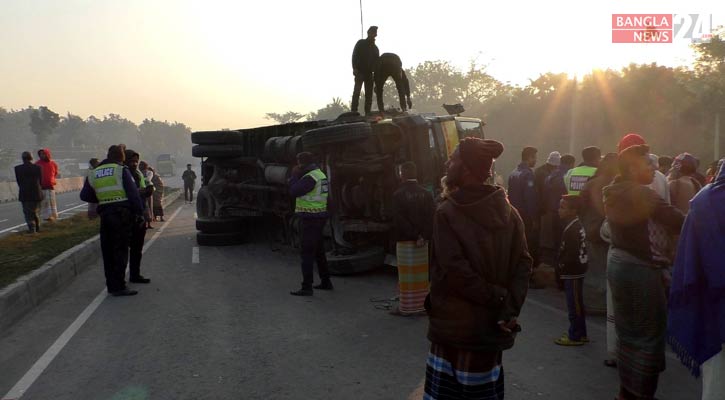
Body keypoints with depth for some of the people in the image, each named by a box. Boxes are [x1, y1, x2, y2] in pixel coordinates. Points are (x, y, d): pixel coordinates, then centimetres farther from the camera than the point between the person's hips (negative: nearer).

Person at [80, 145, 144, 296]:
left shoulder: (94, 173, 13)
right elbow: (133, 193, -10)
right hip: (122, 214, -6)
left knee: (108, 251, 13)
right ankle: (118, 287, -4)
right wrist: (139, 213, -6)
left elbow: (85, 196, 15)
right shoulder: (122, 170, -4)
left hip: (104, 214, 6)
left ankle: (111, 285, 21)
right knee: (120, 250, -3)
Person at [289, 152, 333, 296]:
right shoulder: (319, 174, 14)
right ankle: (326, 282, 25)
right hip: (318, 217, 10)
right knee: (318, 251, 18)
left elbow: (294, 192, -21)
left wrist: (294, 175, -6)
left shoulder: (310, 178, -19)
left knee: (306, 252, -7)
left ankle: (307, 287, -5)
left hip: (311, 219, -10)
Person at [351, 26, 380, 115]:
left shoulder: (375, 48, 17)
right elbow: (354, 55, -4)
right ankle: (354, 111, -19)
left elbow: (377, 61, 17)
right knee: (357, 91, -15)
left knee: (369, 93, -1)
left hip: (369, 73, 5)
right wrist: (355, 68, -16)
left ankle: (367, 113, 0)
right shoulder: (361, 43, 4)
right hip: (360, 71, -5)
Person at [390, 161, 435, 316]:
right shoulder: (426, 194, 2)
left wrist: (415, 235, -10)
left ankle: (407, 307, 7)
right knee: (422, 274, 10)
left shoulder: (398, 195, -9)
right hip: (423, 241, 4)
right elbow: (432, 217, -4)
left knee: (407, 275, 2)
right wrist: (424, 236, -7)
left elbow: (400, 220, -14)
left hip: (405, 241, -4)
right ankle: (423, 305, 15)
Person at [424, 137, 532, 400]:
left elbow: (456, 272, -21)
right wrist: (510, 307, -8)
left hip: (455, 324, -5)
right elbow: (523, 263, -5)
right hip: (491, 325, 5)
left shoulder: (447, 213, -15)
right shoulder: (507, 211, 1)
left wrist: (496, 298, -11)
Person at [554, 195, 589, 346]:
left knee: (574, 305, 0)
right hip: (575, 271, 10)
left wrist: (561, 265, -12)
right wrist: (562, 264, 12)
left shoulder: (572, 229, -21)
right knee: (577, 304, 17)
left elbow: (572, 254, -25)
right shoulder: (575, 226, 10)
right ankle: (580, 333, 27)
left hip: (573, 273, -10)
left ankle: (575, 336, 9)